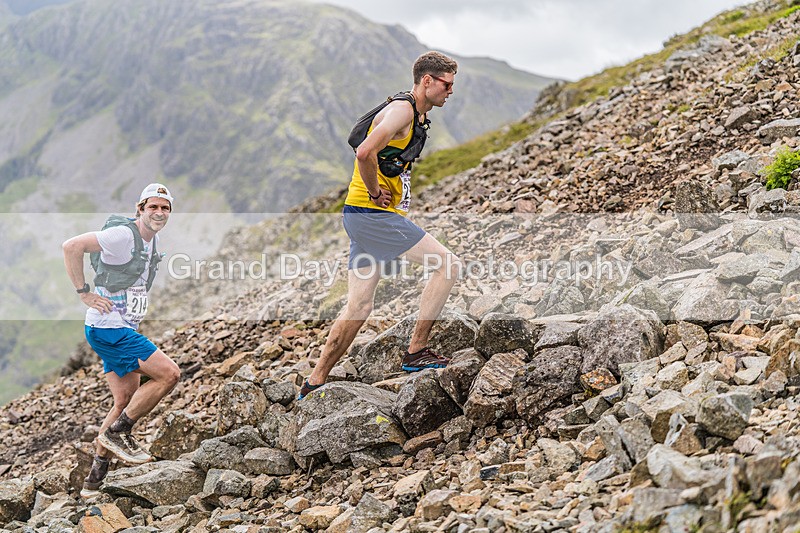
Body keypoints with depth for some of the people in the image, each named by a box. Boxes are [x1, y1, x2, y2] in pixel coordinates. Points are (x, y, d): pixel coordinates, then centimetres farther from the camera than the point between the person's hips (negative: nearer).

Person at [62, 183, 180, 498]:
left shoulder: (152, 240, 12)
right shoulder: (123, 235, -17)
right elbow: (71, 247, -22)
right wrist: (84, 293, -19)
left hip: (123, 330, 10)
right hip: (108, 328, -10)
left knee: (125, 401, 12)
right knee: (169, 374, -13)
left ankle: (94, 481, 19)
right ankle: (117, 432, -2)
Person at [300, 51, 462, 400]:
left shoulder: (417, 115, 20)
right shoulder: (402, 110, -12)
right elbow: (365, 152, -27)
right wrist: (375, 192, -15)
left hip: (362, 215, 10)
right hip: (372, 214, -10)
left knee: (359, 306, 9)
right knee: (448, 264, -9)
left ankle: (314, 384, 13)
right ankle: (416, 352, -5)